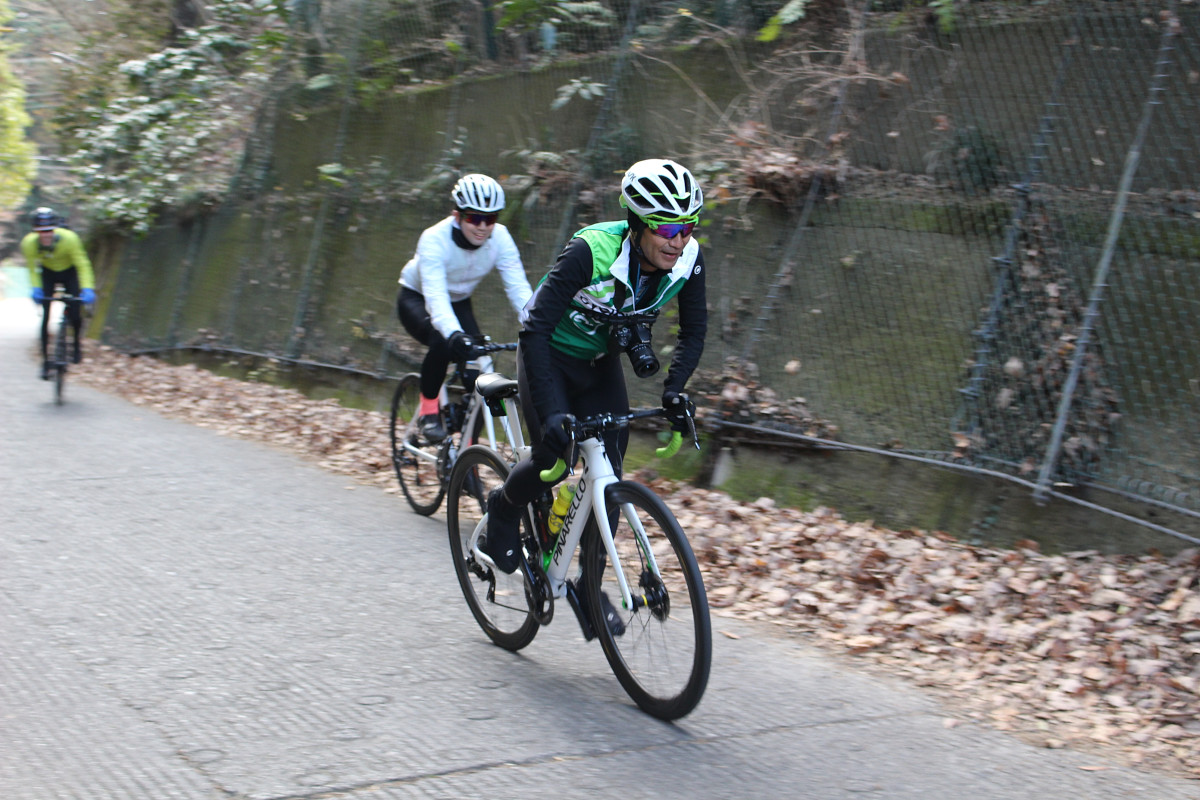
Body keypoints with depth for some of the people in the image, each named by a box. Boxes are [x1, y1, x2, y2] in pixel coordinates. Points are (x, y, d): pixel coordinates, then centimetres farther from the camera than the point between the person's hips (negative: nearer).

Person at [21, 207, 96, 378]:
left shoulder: (69, 238, -35)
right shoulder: (29, 243, -28)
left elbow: (82, 264, -28)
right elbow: (33, 268, -11)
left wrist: (87, 288, -38)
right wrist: (36, 287, -24)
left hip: (69, 272, -1)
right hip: (47, 273, 1)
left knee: (75, 314, -12)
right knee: (45, 316, -8)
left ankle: (77, 346, 19)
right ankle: (45, 361, 1)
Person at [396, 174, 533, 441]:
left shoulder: (500, 238, -22)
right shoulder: (434, 239, -33)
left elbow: (519, 287, -30)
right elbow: (435, 296, -45)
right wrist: (454, 334, -63)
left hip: (458, 303, 4)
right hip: (416, 299, -4)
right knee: (442, 340, -36)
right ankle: (428, 410, -12)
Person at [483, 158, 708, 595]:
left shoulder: (689, 258, -21)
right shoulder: (591, 251, -36)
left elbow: (693, 332, -6)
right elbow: (536, 330, -36)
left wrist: (673, 390, -21)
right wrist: (550, 413, -43)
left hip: (600, 361, 5)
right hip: (549, 355, -4)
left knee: (609, 472, -4)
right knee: (554, 458, -18)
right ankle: (504, 507, 17)